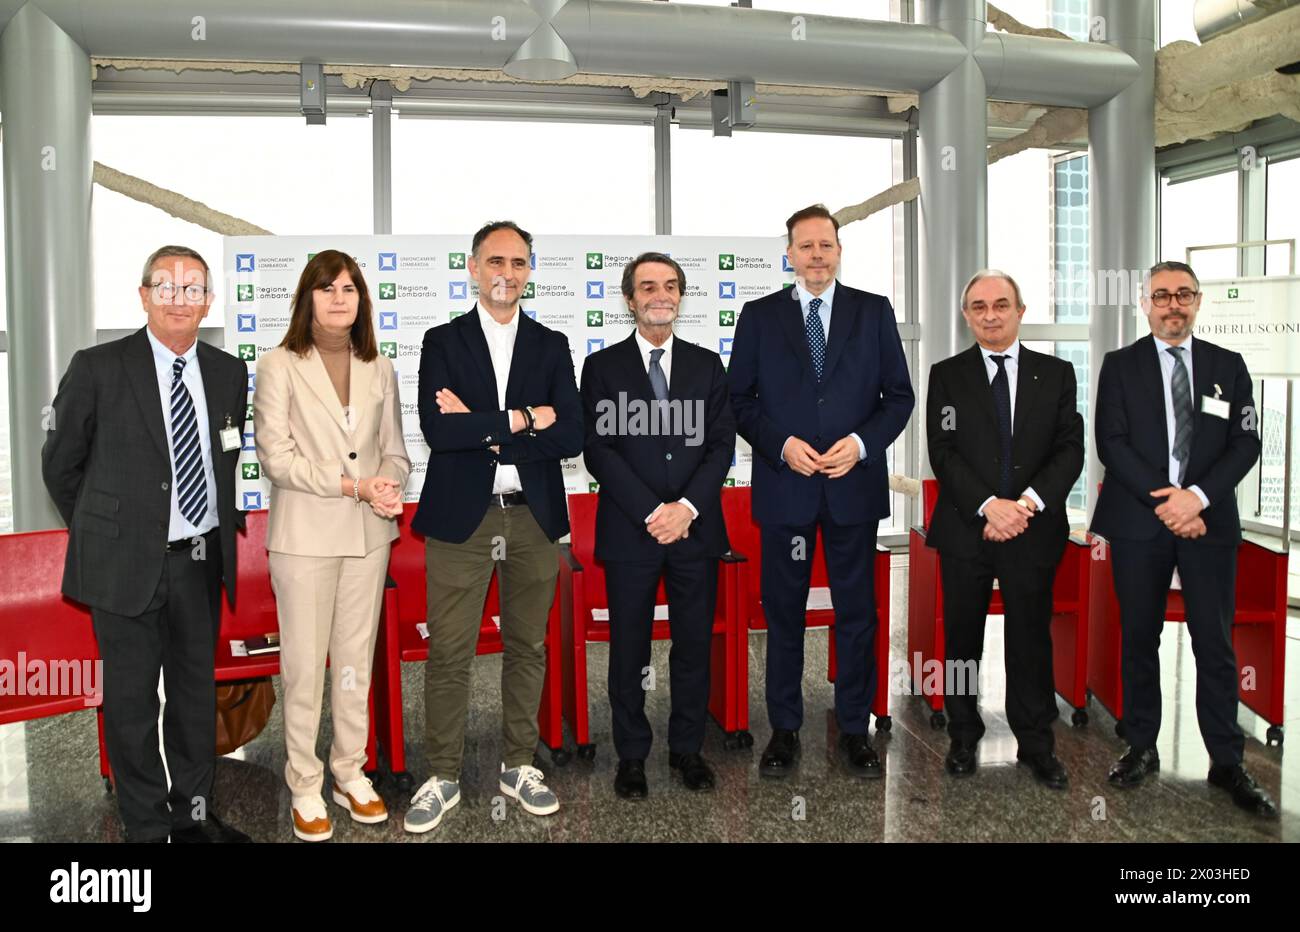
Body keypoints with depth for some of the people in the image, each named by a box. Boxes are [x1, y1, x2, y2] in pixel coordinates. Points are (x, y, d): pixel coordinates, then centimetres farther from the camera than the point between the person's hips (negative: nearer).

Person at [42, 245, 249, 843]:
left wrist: (221, 532, 11)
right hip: (127, 565, -4)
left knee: (197, 691, 15)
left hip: (202, 562, 4)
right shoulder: (97, 369, -7)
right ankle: (146, 825, 23)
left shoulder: (228, 373, 5)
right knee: (131, 699, 6)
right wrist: (101, 534, 7)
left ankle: (194, 814, 31)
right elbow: (60, 464, 1)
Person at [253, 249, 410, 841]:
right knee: (305, 664, 3)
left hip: (368, 535, 4)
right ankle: (305, 786, 18)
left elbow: (394, 449, 10)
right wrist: (355, 485, -17)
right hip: (305, 534, -3)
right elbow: (276, 458, -11)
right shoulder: (279, 366, -4)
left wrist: (390, 486, -12)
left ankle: (350, 773, 25)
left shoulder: (380, 369, 8)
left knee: (357, 659, 11)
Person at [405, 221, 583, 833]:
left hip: (533, 518, 2)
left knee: (527, 646, 12)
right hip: (461, 517, -2)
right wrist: (521, 420, -13)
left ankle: (518, 766, 28)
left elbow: (570, 436, -5)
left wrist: (480, 429, -11)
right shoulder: (442, 342, 3)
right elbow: (437, 430, -12)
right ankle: (443, 777, 19)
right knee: (448, 654, 3)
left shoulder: (552, 345, 8)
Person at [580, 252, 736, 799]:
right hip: (629, 530, -2)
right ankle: (631, 755, 20)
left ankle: (687, 749, 24)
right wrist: (651, 514, -12)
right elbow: (598, 449, -4)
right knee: (629, 649, 6)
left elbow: (722, 444, 4)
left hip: (696, 528, 2)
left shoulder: (707, 365, 10)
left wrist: (687, 506, -10)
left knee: (695, 645, 8)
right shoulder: (603, 366, 3)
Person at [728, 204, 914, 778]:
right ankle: (784, 729, 22)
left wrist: (862, 443, -12)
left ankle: (855, 730, 23)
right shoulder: (759, 316, 4)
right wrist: (781, 445, -12)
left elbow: (899, 395, 4)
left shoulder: (874, 311, 5)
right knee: (783, 611, 8)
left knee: (856, 612, 8)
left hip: (854, 485, 1)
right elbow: (740, 401, 3)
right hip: (784, 486, 0)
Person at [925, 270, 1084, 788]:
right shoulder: (946, 375, 3)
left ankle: (1036, 744, 23)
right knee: (962, 639, 10)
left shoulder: (1056, 373, 7)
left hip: (1034, 531, 1)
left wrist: (1030, 502, -16)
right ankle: (963, 737, 26)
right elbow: (943, 452, -5)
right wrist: (988, 505, -18)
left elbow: (1070, 449, 0)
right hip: (965, 529, 0)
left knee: (1031, 640, 8)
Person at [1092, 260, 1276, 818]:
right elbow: (1111, 443, -4)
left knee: (1216, 643, 1)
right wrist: (1162, 501, -13)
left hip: (1208, 521, 1)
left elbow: (1245, 443, 2)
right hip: (1138, 521, 0)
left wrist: (1197, 496, -13)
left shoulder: (1229, 366, 9)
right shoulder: (1120, 365, 5)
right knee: (1139, 640, 7)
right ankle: (1141, 749, 20)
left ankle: (1227, 762, 12)